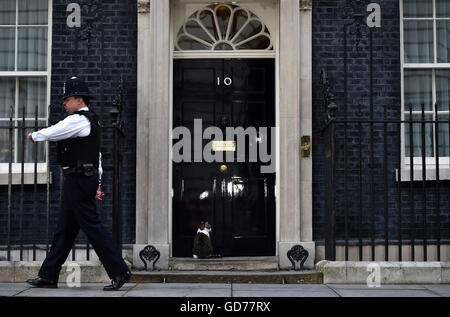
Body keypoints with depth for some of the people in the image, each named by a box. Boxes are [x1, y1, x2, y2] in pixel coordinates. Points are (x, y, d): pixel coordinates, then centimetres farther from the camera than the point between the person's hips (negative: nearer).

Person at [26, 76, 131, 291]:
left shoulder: (77, 120, -13)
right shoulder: (91, 120, 19)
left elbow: (51, 133, -9)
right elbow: (96, 154, 20)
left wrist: (34, 136, 13)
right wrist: (97, 183, 21)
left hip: (78, 180, -10)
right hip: (86, 177, 10)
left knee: (91, 226, -9)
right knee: (65, 228, 13)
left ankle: (119, 272, -6)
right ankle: (48, 276, 21)